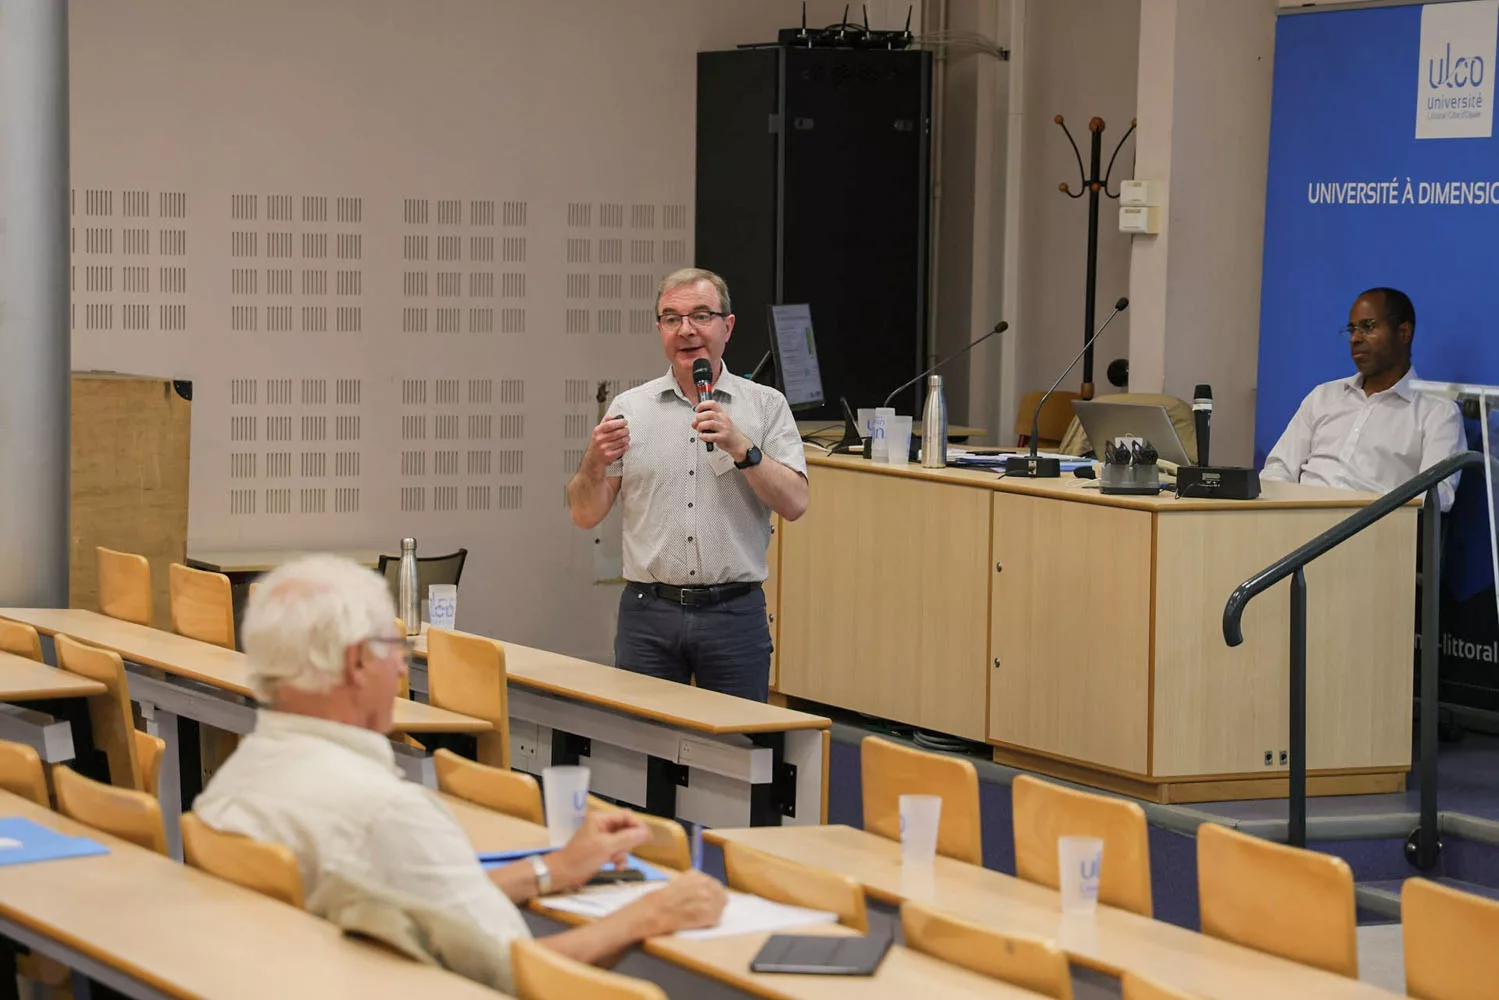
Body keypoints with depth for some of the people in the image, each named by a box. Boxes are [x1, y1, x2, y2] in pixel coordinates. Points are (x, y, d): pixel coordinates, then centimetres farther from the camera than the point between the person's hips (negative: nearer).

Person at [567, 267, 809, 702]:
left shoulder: (766, 405, 4)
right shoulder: (629, 408, 7)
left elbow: (794, 503, -6)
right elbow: (584, 515, 6)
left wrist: (740, 447, -18)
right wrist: (596, 462, -14)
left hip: (735, 613, -1)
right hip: (648, 614, 1)